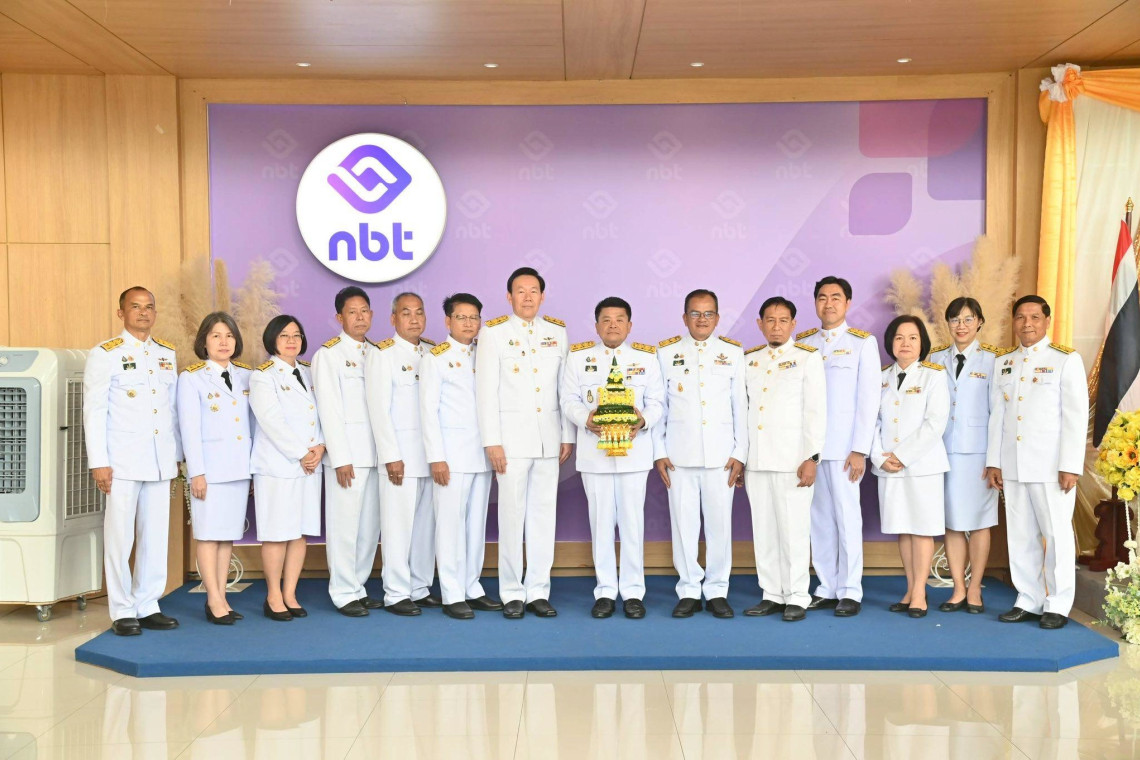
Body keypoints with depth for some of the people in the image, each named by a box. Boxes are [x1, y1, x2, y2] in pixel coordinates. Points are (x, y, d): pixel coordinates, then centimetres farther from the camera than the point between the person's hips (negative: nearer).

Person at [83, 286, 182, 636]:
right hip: (122, 460, -4)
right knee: (120, 537, 0)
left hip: (160, 461, 5)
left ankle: (147, 606, 17)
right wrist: (98, 462, -10)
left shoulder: (167, 353, 13)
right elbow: (93, 411, -5)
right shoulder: (104, 354, -1)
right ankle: (122, 611, 11)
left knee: (156, 536, 7)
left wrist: (176, 454, 14)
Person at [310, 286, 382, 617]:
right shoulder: (328, 354, -2)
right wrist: (340, 457, -12)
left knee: (370, 524, 8)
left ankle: (359, 586, 18)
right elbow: (329, 409, -7)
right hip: (347, 452, -6)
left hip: (375, 451, 6)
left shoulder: (376, 353, 15)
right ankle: (344, 592, 7)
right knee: (344, 523, -2)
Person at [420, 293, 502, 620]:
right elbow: (428, 409, -5)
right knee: (451, 523, -3)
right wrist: (436, 457, -11)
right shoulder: (436, 358, -1)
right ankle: (452, 595, 4)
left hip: (482, 453, 5)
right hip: (452, 454, -5)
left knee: (477, 523, 8)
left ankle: (472, 589, 17)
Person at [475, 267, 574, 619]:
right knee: (512, 514, -1)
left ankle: (539, 590, 14)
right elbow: (486, 391, -3)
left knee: (544, 514, 5)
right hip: (512, 437, -3)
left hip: (549, 438, 3)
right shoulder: (494, 333, 1)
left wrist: (568, 435, 7)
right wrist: (492, 442, -9)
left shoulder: (558, 332, 10)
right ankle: (512, 593, 9)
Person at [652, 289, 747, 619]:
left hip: (721, 453, 0)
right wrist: (658, 451, 1)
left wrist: (740, 453, 1)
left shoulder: (733, 353, 8)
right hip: (679, 453, 0)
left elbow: (741, 406, 7)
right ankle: (689, 591, 13)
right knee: (683, 522, 2)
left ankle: (717, 591, 14)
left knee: (719, 522, 2)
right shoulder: (666, 352, 7)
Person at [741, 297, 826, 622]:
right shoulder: (748, 360, 13)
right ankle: (772, 595, 17)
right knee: (763, 531, 7)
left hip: (792, 459, -4)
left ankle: (797, 598, 9)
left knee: (793, 529, -2)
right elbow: (742, 410, 14)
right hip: (755, 460, 4)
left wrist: (812, 457, -10)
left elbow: (816, 410, -4)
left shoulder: (807, 358, 1)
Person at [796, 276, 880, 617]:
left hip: (844, 446, -3)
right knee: (819, 518, 6)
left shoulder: (863, 342, 2)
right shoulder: (802, 342, 11)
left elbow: (869, 398, -3)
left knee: (846, 516, -1)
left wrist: (859, 449, -10)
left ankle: (850, 591, 8)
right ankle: (827, 588, 14)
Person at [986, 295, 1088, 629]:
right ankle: (1028, 601, 17)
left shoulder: (1066, 360, -2)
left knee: (1057, 534, 1)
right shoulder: (1003, 363, 13)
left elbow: (1076, 416, -7)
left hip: (1050, 465, -4)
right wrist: (994, 461, 7)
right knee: (1020, 535, 8)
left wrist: (1070, 466, -12)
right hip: (1012, 465, 5)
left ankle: (1057, 605, 10)